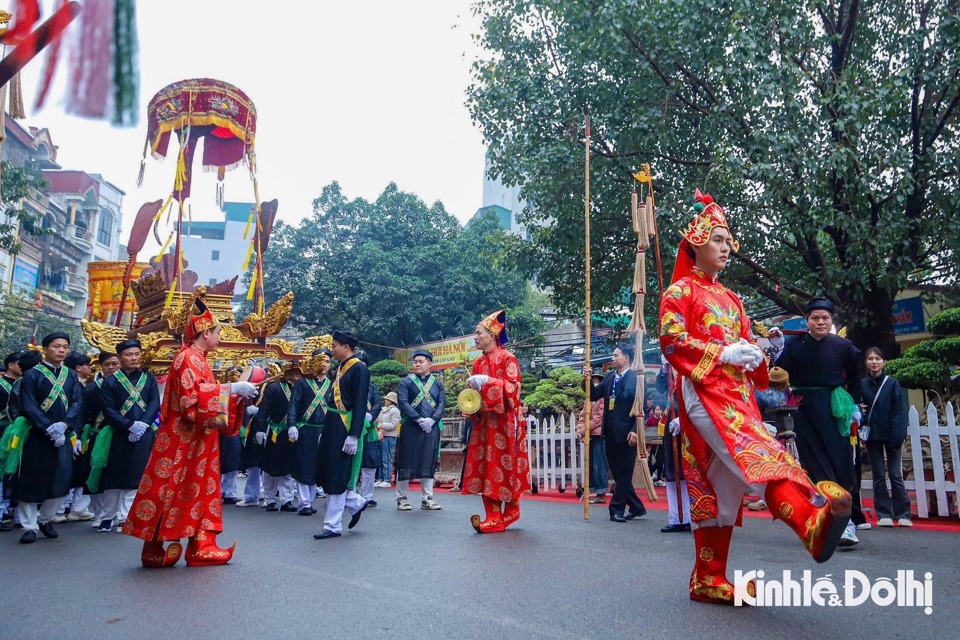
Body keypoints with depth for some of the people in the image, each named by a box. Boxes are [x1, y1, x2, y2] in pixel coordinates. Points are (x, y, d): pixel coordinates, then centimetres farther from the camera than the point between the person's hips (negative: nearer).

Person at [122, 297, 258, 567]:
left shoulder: (197, 359, 14)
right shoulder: (189, 358, -15)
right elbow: (193, 396, -27)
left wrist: (235, 392, 13)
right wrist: (233, 388, -25)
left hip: (196, 441, 10)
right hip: (183, 440, -10)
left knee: (200, 490, 9)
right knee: (169, 490, 0)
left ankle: (201, 548, 14)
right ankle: (153, 550, 11)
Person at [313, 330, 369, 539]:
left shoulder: (359, 369, -13)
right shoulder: (340, 368, 15)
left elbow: (360, 405, -18)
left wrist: (353, 436, -21)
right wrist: (324, 430, 17)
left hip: (344, 429, -9)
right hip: (332, 426, 9)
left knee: (336, 475, -1)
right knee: (325, 473, 13)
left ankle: (333, 526, 11)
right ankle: (356, 503, 31)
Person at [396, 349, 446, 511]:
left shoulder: (437, 383, 11)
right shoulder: (406, 382, 2)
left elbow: (442, 403, 4)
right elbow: (403, 403, -9)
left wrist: (432, 420, -13)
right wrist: (419, 419, -18)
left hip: (432, 429, 3)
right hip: (410, 428, -3)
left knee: (429, 462, 6)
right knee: (406, 462, 1)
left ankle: (427, 499, 13)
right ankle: (402, 498, 11)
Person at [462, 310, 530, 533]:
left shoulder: (507, 359, -6)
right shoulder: (478, 362, 14)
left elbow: (512, 388, -17)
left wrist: (486, 382, -23)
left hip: (503, 423, -7)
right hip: (483, 422, 7)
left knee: (505, 465, -1)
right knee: (485, 467, 1)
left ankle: (511, 510, 15)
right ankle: (493, 517, 4)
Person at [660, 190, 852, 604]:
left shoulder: (730, 299, 25)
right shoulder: (680, 291, 4)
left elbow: (745, 344, 22)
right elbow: (671, 342, -8)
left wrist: (758, 354, -1)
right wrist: (722, 354, -16)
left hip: (736, 394, 7)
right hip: (704, 391, -7)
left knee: (722, 483, 2)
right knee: (754, 452, -31)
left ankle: (709, 579, 7)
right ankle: (811, 519, -52)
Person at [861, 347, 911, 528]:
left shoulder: (893, 384, -4)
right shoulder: (862, 384, 2)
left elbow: (900, 412, -8)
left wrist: (898, 437, -14)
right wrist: (860, 412, -12)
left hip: (891, 436, -2)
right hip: (872, 436, 2)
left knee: (895, 474, 2)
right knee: (878, 475, 7)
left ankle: (902, 514, 12)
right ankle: (884, 514, 12)